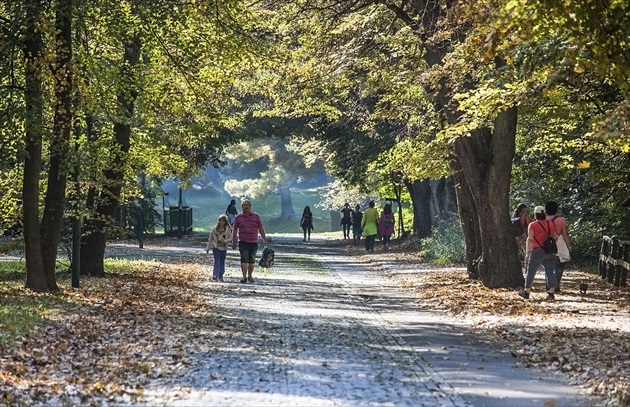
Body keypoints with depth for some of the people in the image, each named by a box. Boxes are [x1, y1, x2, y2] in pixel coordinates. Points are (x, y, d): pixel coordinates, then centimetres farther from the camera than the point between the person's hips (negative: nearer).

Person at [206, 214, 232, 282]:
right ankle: (215, 276, -17)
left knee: (222, 262, 10)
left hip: (224, 248, 2)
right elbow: (210, 238, 5)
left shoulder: (228, 229, -3)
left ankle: (220, 276, 20)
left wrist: (225, 241, -20)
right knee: (217, 262, -12)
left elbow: (230, 238, -1)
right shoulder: (215, 228, -2)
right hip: (216, 247, -2)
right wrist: (208, 248, 7)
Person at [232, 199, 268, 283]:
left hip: (254, 242, 2)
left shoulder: (256, 216, 7)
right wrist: (234, 242, 8)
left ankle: (250, 276, 22)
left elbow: (260, 228, 11)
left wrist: (264, 239, 8)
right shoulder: (238, 217, 4)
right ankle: (244, 277, -14)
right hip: (243, 242, -2)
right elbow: (234, 230, 9)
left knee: (252, 261, 8)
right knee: (244, 260, -12)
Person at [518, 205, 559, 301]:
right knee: (550, 272, 4)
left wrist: (527, 252, -8)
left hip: (537, 250, -4)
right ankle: (551, 293, -1)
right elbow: (555, 237, 10)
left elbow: (530, 239, -9)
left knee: (531, 271, 7)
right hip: (550, 251, 4)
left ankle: (526, 292, 15)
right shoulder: (551, 224, 8)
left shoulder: (533, 225, -6)